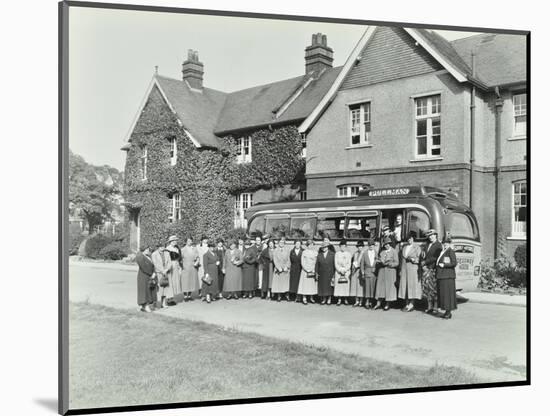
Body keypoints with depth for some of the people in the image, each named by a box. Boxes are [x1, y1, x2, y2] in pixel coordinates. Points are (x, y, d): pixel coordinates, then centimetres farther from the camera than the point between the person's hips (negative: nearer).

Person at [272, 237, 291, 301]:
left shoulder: (286, 251, 8)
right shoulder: (275, 251, 4)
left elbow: (288, 260, 5)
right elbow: (275, 260, -2)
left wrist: (286, 267, -9)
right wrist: (279, 268, -11)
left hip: (285, 269, 1)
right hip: (278, 269, -1)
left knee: (286, 283, -2)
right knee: (278, 282, -2)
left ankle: (287, 295, 4)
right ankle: (279, 296, 2)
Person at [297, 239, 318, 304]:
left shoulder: (315, 252, 6)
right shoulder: (304, 252, -1)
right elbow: (302, 263, -4)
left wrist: (313, 270, -6)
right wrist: (308, 270, -11)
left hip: (313, 271, 3)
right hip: (305, 271, -3)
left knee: (313, 284, 3)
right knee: (305, 284, -4)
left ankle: (311, 298, 12)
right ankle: (304, 298, 1)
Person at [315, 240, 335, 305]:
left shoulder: (332, 254, 2)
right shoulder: (319, 255, 8)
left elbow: (334, 264, 1)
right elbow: (317, 265, 8)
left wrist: (334, 274, -4)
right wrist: (316, 273, 2)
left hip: (329, 274, -2)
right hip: (321, 274, 2)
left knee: (329, 287, 1)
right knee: (322, 286, 2)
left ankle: (329, 299, 11)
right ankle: (323, 299, 10)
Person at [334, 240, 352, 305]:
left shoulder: (348, 254, 6)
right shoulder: (337, 254, 6)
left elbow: (349, 264, 3)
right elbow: (336, 264, 2)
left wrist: (344, 270, -10)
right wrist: (340, 270, -9)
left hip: (347, 271, 0)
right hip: (338, 271, 0)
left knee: (346, 285, -3)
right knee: (338, 285, -4)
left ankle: (346, 299, 5)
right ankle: (339, 300, 1)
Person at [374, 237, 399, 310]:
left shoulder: (394, 251, -4)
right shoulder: (382, 251, 11)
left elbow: (396, 263, -7)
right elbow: (379, 260, 17)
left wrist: (388, 264, -17)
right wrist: (380, 262, -5)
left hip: (390, 271, -4)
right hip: (382, 271, 4)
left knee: (389, 287, 0)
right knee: (380, 286, 3)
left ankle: (387, 304, 8)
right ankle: (378, 303, 7)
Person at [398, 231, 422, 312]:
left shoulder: (417, 247, -2)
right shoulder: (403, 246, 13)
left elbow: (420, 260, -3)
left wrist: (413, 260, -21)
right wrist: (400, 270, 11)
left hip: (413, 269, -5)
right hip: (404, 269, 5)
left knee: (412, 286, -5)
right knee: (404, 286, 3)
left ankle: (411, 304, 2)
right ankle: (407, 304, 9)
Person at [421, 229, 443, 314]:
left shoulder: (438, 245, -3)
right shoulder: (427, 245, 19)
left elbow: (435, 258, -12)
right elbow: (423, 256, 15)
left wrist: (425, 262, -10)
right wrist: (423, 265, -1)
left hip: (434, 269, -6)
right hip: (426, 269, 6)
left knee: (434, 288, -4)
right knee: (427, 287, 4)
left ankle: (435, 307, 2)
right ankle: (430, 307, 10)